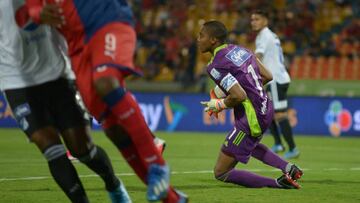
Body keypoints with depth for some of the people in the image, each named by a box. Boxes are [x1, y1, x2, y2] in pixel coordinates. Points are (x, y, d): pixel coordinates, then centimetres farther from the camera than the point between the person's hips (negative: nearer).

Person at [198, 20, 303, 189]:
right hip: (266, 110, 9)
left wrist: (219, 105, -8)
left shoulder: (215, 66, -18)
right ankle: (288, 167, 23)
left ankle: (277, 183, -9)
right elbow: (267, 76, 12)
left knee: (220, 173, 1)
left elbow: (239, 96, -26)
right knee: (248, 144, 42)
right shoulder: (240, 50, 8)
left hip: (250, 121, -9)